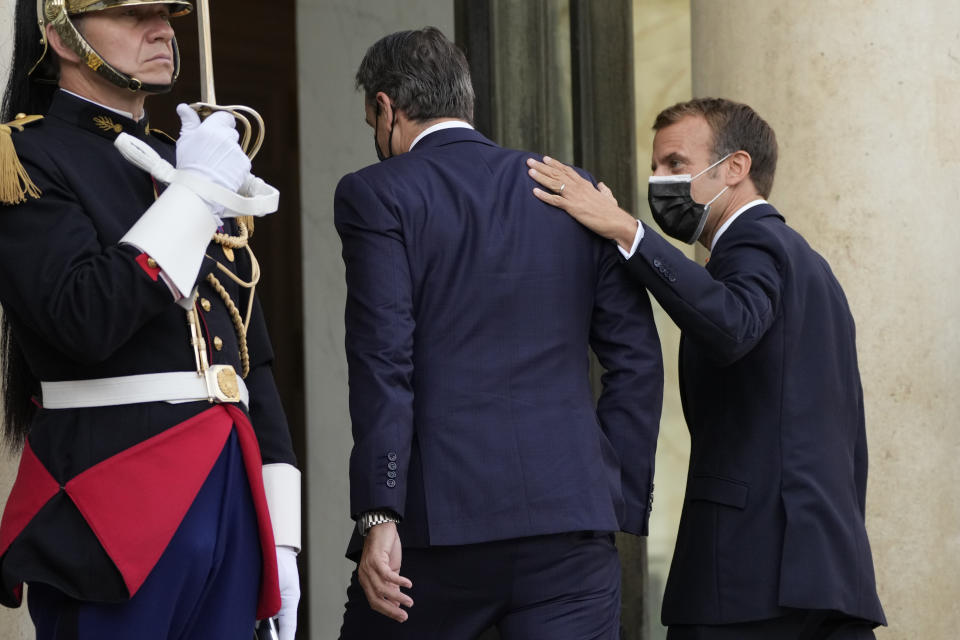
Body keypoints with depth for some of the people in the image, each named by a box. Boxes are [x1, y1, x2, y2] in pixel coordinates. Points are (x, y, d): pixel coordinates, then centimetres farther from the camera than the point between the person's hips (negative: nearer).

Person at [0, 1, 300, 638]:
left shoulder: (194, 165, 19)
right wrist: (195, 193, -11)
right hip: (113, 511, -6)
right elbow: (86, 320, -19)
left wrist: (280, 536, 12)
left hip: (231, 492, 7)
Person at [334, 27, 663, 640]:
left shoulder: (375, 195, 1)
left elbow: (383, 361, -9)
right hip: (573, 517, 3)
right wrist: (620, 503, 12)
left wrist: (379, 517, -12)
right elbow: (638, 359, 10)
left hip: (439, 519, -3)